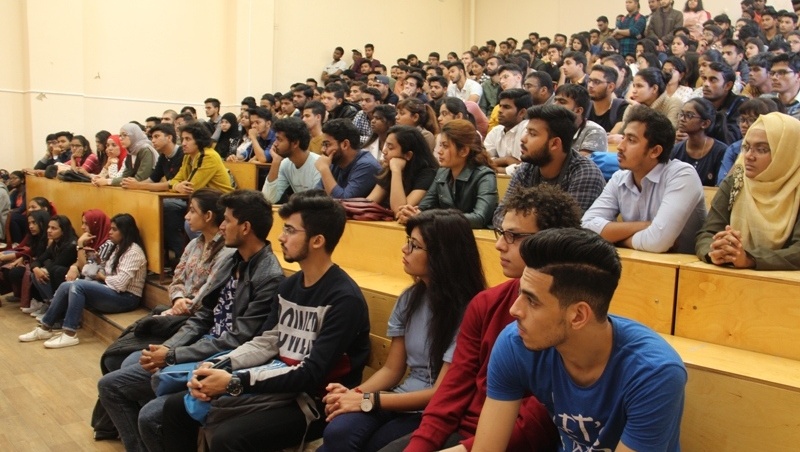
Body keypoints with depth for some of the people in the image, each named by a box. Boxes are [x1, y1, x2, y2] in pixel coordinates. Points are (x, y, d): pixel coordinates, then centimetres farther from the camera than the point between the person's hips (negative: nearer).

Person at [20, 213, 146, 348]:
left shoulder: (133, 251, -15)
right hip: (111, 290, 9)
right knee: (66, 286, -4)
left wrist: (102, 277, -6)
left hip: (126, 298, -9)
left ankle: (70, 334, -20)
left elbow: (120, 283, -23)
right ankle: (45, 328, 2)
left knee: (77, 285, -23)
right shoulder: (118, 247, 17)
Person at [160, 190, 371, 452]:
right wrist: (217, 367, -10)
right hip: (278, 385, 9)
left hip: (314, 401, -8)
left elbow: (311, 375, -24)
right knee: (177, 406, 5)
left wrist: (234, 382, -24)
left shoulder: (345, 299, -19)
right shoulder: (289, 285, 9)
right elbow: (265, 343, 8)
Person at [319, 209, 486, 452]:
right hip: (403, 402, 5)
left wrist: (368, 401, -16)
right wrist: (355, 393, -10)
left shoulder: (467, 312, -17)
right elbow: (392, 369, 10)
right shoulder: (410, 298, 6)